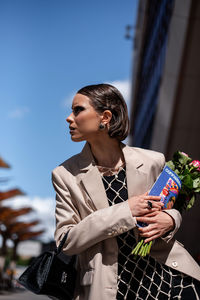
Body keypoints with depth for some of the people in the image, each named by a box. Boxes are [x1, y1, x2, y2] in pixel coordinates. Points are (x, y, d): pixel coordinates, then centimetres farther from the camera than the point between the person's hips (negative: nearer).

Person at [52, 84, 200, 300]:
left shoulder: (152, 162, 2)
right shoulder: (66, 175, 0)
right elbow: (65, 240, -6)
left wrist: (169, 220, -7)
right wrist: (124, 211, -15)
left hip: (165, 272, 1)